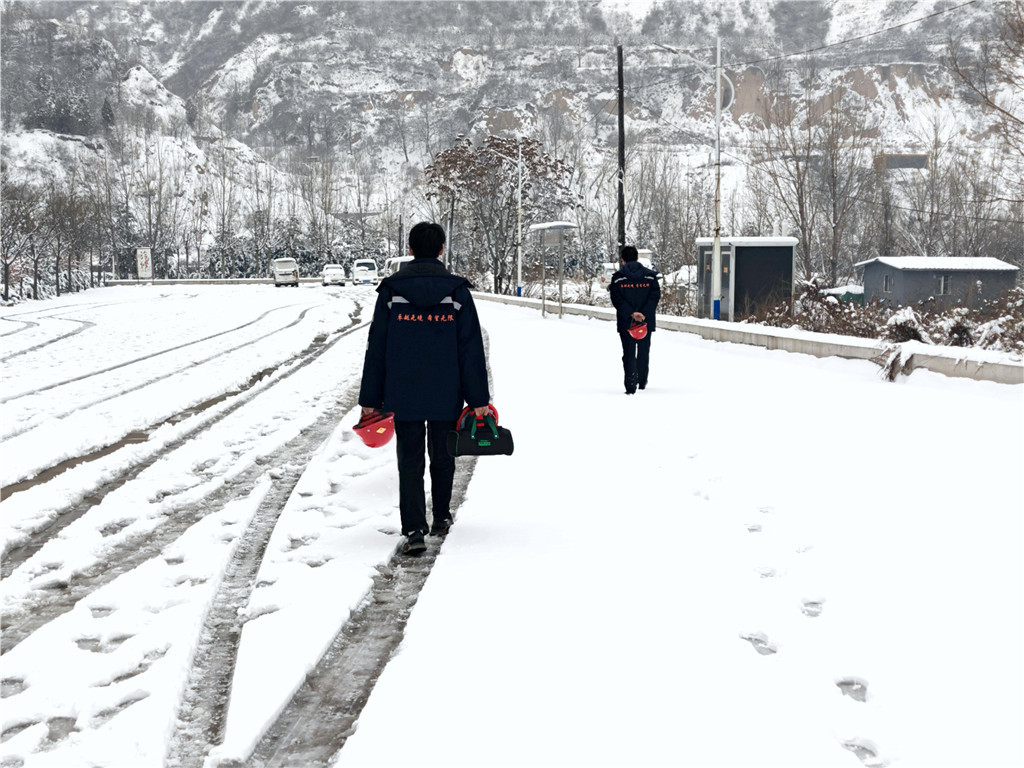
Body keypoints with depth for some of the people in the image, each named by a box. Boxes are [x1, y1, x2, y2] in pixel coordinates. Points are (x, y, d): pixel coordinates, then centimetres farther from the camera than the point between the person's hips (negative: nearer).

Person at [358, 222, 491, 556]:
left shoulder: (391, 290, -2)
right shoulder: (457, 291, -3)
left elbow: (375, 348, 0)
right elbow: (472, 349, -4)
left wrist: (371, 398, 5)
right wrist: (478, 398, 0)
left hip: (403, 395, 0)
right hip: (447, 396, 1)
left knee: (410, 461, 2)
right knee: (442, 457, 18)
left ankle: (414, 529, -10)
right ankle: (441, 518, 32)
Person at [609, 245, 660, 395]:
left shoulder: (618, 277, -4)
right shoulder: (650, 276, 2)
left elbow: (617, 300, -11)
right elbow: (655, 296, -6)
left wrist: (631, 313, -17)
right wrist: (644, 314, -14)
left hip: (625, 322, -2)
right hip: (647, 322, 2)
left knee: (629, 353, 2)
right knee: (644, 351, 17)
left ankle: (631, 385, -9)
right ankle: (642, 382, 29)